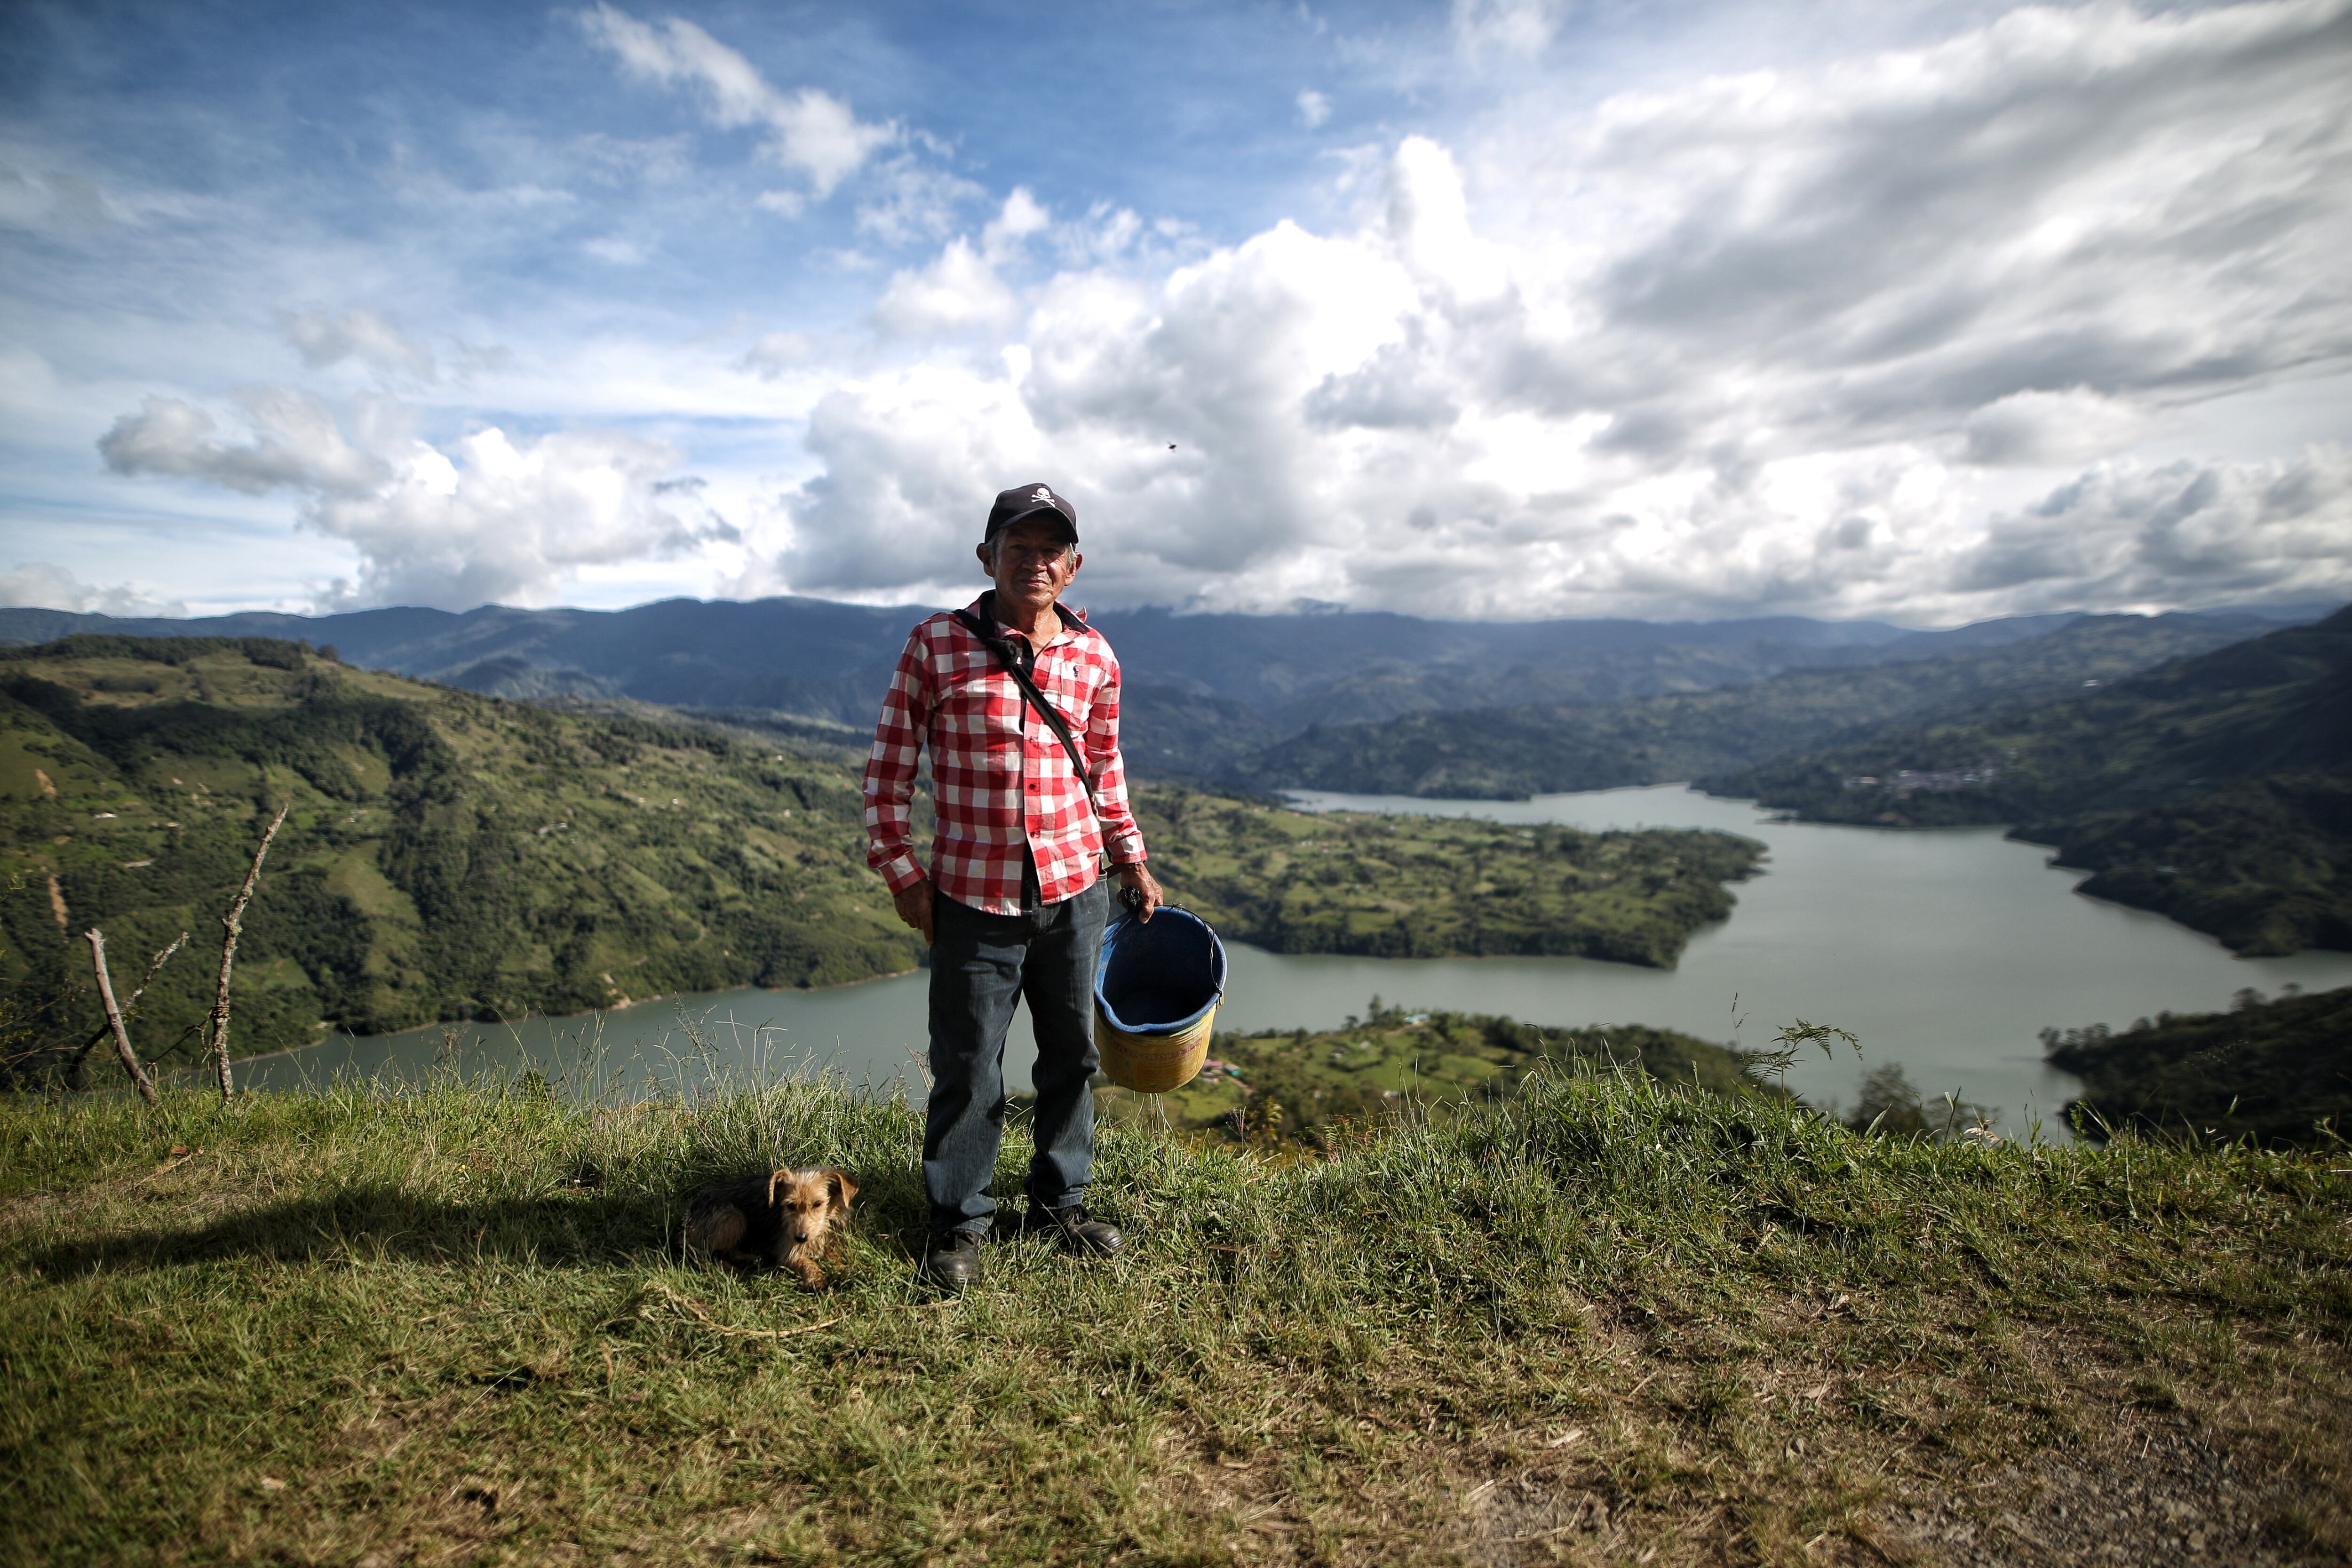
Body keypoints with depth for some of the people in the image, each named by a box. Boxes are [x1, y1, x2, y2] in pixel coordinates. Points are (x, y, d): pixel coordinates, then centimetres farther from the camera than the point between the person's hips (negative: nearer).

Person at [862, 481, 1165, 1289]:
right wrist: (900, 870, -4)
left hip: (1075, 889, 4)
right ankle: (958, 1222, 25)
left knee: (1072, 1054, 15)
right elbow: (889, 765, -1)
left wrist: (1131, 859, 19)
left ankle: (1060, 1200, 36)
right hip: (974, 897, -3)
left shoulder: (1095, 657, 4)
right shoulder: (936, 644, -6)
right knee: (967, 1069, 4)